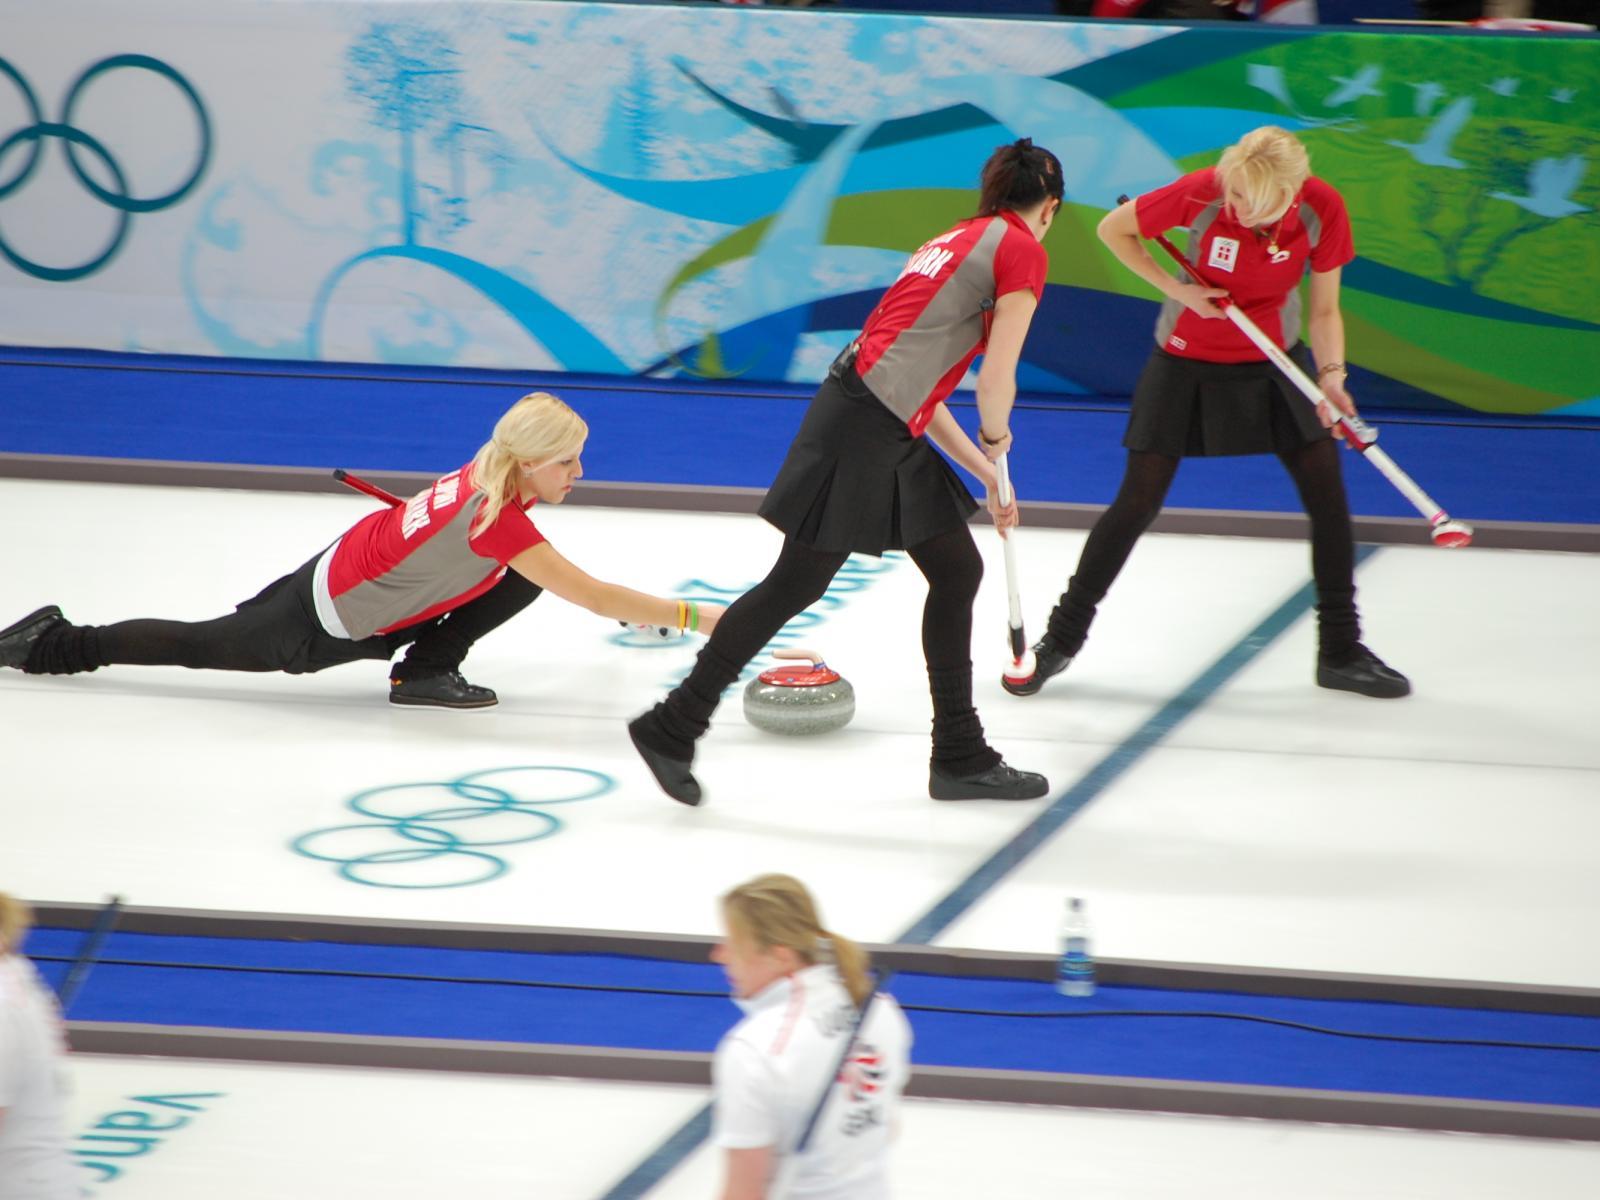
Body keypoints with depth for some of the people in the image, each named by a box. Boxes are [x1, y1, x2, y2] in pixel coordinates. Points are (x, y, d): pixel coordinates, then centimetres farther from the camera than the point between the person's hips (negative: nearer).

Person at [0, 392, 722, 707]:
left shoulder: (488, 470, -9)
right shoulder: (499, 521, -34)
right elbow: (594, 597, -35)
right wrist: (696, 617, -33)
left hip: (349, 563, 8)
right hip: (325, 626, -8)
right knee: (205, 647, 11)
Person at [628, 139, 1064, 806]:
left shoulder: (957, 241, 23)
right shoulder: (1022, 251, -4)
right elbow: (996, 380, -11)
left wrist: (985, 473, 27)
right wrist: (996, 437, 11)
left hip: (893, 432, 10)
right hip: (864, 426, -10)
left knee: (957, 570, 13)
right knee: (796, 584, -2)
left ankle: (961, 757, 18)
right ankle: (673, 729, 5)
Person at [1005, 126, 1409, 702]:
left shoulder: (1322, 208, -21)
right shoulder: (1201, 193, -27)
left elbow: (1324, 309, -9)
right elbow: (1113, 229, -11)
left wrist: (1331, 373, -26)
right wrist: (1176, 290, -20)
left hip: (1274, 361, 2)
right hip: (1187, 361, -2)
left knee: (1327, 488, -3)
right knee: (1138, 502, -2)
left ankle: (1340, 652, 13)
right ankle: (1061, 638, 14)